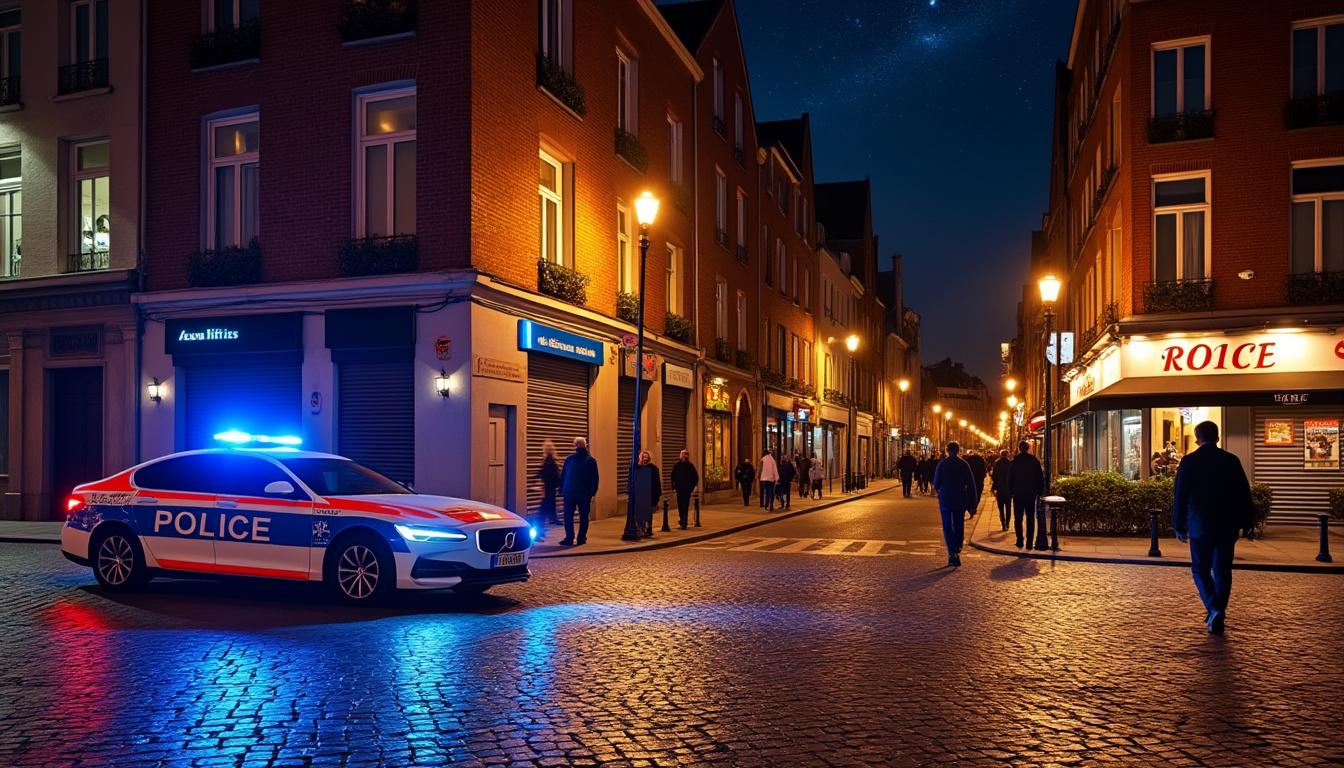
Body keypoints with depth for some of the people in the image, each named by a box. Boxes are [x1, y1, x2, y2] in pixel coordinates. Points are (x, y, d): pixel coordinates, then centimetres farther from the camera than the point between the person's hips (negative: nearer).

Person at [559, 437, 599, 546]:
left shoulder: (569, 459, 0)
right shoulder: (591, 460, 0)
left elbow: (562, 476, 3)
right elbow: (595, 479, -1)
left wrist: (561, 489, 8)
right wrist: (593, 491, 5)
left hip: (569, 492, 0)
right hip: (585, 493, 0)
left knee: (568, 516, 4)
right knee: (584, 516, 7)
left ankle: (569, 538, -3)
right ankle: (582, 538, 4)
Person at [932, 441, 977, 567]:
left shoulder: (942, 464, -7)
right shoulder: (964, 464, -1)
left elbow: (936, 484, -7)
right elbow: (971, 485, -2)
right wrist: (972, 504, 1)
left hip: (945, 500, -2)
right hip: (960, 500, 2)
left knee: (947, 528, 2)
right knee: (959, 526, 15)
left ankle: (953, 553, -9)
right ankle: (957, 550, 17)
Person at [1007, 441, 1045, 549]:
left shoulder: (1014, 462, -4)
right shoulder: (1035, 461, 0)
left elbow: (1010, 478, -1)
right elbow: (1040, 478, 3)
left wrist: (1010, 492, 6)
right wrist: (1040, 492, 9)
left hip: (1018, 493, -1)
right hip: (1031, 493, 1)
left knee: (1018, 518, 7)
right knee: (1030, 518, 5)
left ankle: (1020, 541, 3)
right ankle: (1030, 542, 1)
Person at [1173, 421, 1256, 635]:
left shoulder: (1189, 461, -5)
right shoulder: (1232, 460, 1)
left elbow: (1180, 496, -3)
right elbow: (1244, 494, 3)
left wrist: (1179, 526, 4)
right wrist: (1247, 523, 11)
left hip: (1200, 525, -2)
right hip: (1227, 526, 2)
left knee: (1201, 569, 7)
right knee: (1222, 571, 11)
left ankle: (1213, 609, -12)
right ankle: (1219, 614, 11)